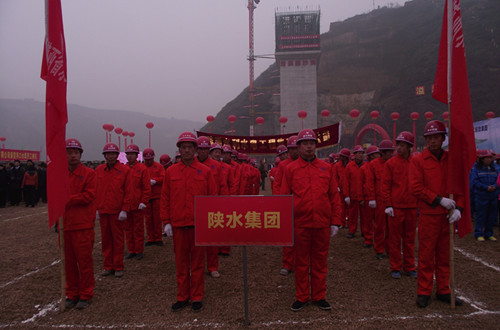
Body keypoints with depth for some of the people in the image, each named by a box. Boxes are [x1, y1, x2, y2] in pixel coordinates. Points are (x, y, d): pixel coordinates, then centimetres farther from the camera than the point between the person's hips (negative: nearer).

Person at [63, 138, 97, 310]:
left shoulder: (88, 173, -3)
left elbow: (88, 196, -12)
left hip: (83, 225, -5)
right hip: (65, 224, 5)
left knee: (84, 260, 2)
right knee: (69, 261, 12)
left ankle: (86, 294, 16)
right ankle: (72, 294, 26)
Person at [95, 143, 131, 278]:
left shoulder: (124, 170, -3)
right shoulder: (98, 170, 7)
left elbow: (128, 192, -5)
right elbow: (95, 191, 10)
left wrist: (124, 210, -10)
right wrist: (96, 209, 5)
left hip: (117, 212, -3)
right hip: (102, 211, 3)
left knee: (118, 239, 4)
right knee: (105, 239, 10)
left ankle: (118, 267, 15)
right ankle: (108, 266, 22)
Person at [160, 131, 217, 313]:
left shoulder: (205, 171, 0)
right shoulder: (170, 172, 5)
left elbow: (213, 197, 0)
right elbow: (164, 199, 6)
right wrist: (166, 222, 2)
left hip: (199, 224, -2)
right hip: (178, 225, 2)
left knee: (197, 262, 8)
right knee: (181, 262, 12)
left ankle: (197, 297, 22)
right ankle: (182, 297, 25)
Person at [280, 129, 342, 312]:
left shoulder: (326, 168, 5)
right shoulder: (290, 169, 1)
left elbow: (334, 197, 6)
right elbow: (284, 197, 1)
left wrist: (335, 222, 2)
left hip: (322, 224, 2)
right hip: (300, 224, -1)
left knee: (320, 262, 12)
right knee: (301, 262, 11)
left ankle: (319, 296, 28)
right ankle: (301, 297, 25)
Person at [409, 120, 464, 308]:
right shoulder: (418, 160, -3)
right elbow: (416, 188, -11)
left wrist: (458, 208, -6)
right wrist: (439, 200, -16)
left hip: (448, 215, 4)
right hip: (428, 215, -4)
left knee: (444, 255, 13)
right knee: (426, 255, 2)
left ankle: (443, 290, 25)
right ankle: (424, 292, 14)